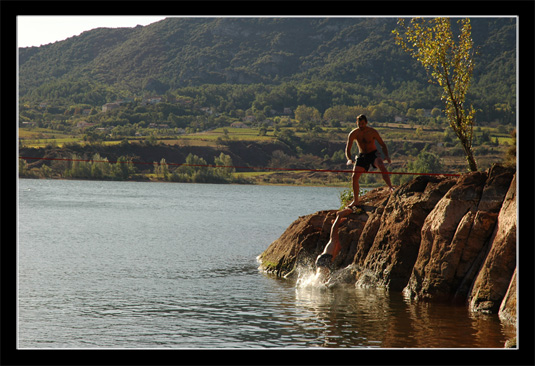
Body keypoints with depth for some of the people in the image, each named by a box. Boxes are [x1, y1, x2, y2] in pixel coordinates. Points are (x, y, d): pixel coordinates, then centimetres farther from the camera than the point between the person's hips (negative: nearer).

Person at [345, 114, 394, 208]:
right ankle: (355, 200, 5)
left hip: (373, 154, -3)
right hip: (362, 155, 3)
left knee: (381, 166, -34)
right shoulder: (353, 134, -6)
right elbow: (348, 149, -2)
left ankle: (390, 187, -41)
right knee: (354, 177, -7)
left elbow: (383, 145, -3)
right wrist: (349, 159, -22)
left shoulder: (372, 132, -11)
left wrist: (386, 156, -19)